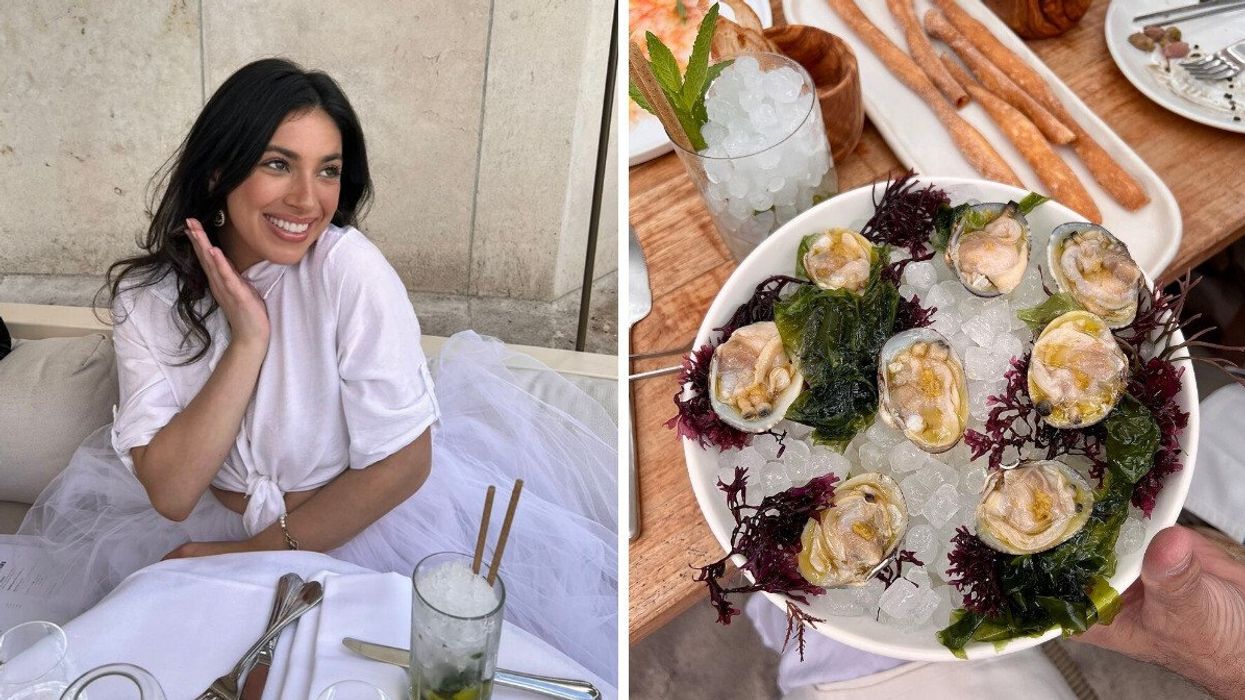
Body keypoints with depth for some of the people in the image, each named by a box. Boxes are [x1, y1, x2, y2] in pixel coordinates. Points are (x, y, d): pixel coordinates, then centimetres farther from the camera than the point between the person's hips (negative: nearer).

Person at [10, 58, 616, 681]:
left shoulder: (350, 267, -22)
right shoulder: (147, 297, -11)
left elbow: (402, 462, -18)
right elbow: (170, 493, -19)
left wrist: (255, 553, -12)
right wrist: (247, 340, -27)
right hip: (222, 523, 4)